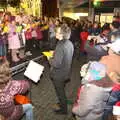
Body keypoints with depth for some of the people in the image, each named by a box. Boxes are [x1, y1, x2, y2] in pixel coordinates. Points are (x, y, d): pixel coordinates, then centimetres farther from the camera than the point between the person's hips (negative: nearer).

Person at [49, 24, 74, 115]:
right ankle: (63, 103, 49)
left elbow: (56, 64, -32)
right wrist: (55, 53, 7)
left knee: (60, 92, 13)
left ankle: (63, 109, 32)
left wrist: (50, 60, -14)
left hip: (59, 75, -8)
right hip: (66, 72, 8)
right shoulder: (69, 43, -4)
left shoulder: (61, 46, -31)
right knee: (62, 90, 29)